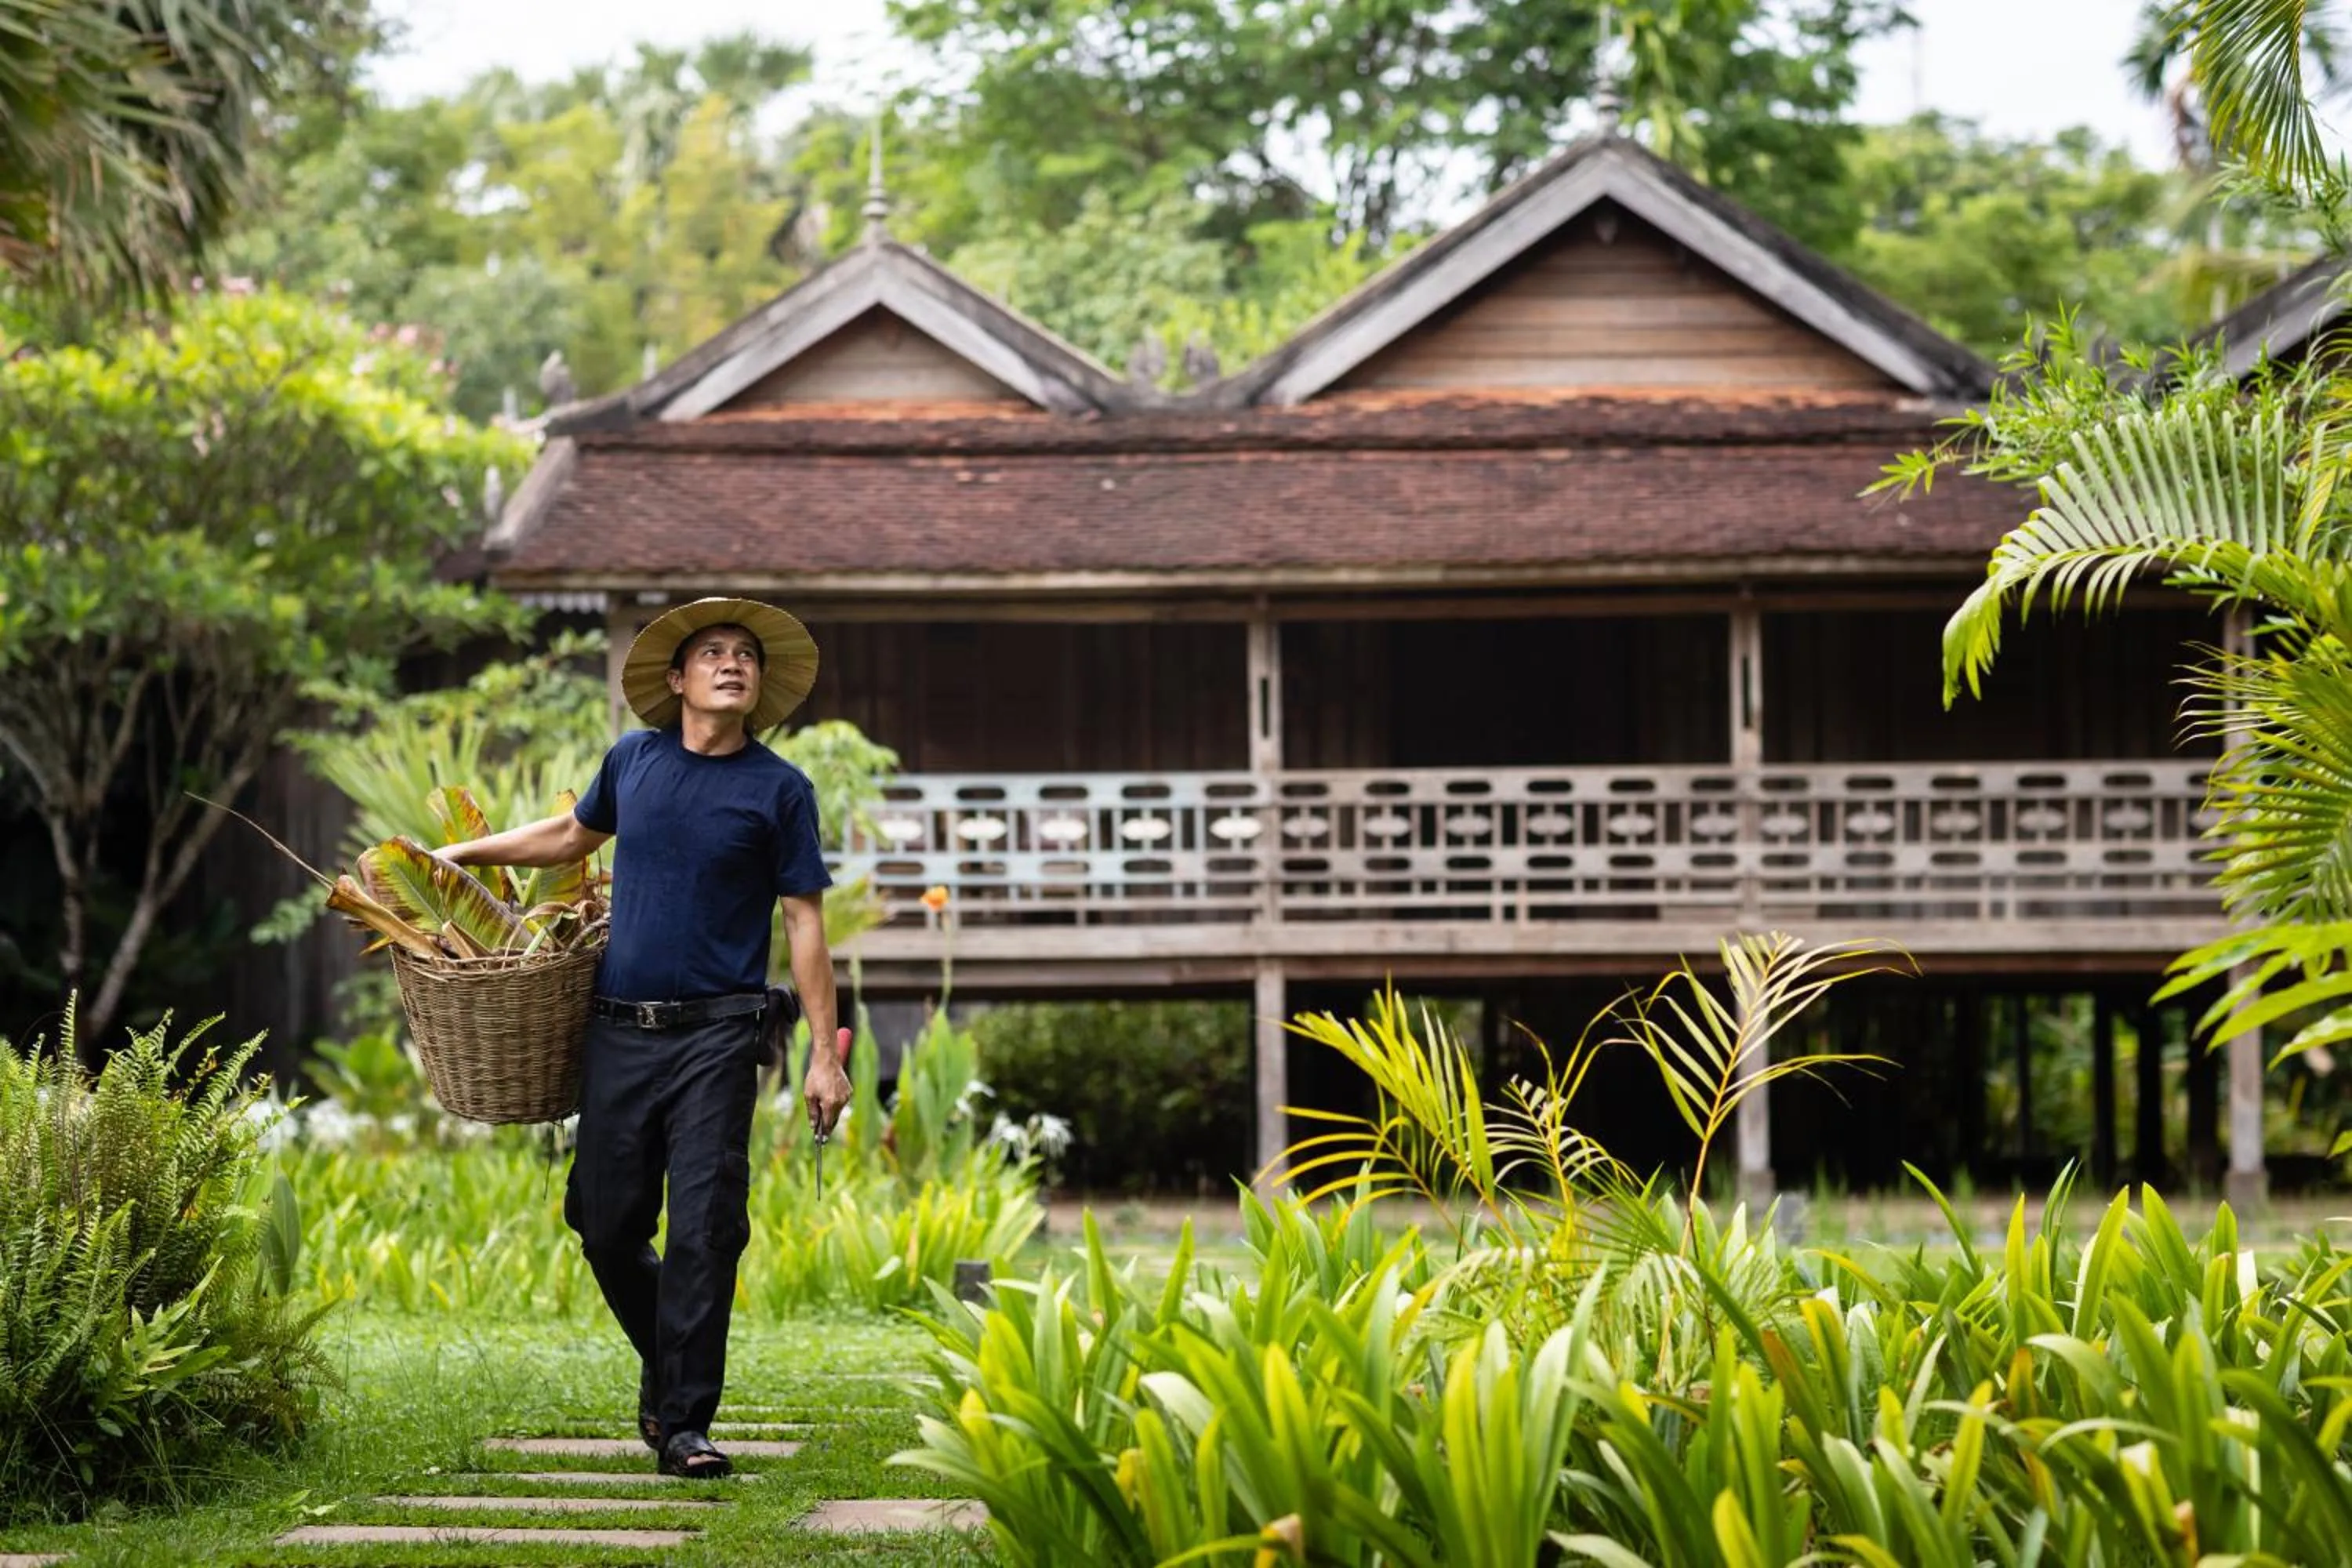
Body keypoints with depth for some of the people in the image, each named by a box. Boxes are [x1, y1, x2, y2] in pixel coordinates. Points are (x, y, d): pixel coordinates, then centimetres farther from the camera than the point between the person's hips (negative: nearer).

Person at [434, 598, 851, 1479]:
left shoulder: (779, 790, 0)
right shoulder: (633, 761, 9)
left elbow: (805, 922, 0)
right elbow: (574, 836, 29)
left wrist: (826, 1053, -5)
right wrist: (461, 854, 27)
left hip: (715, 1038, -4)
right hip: (619, 1033, 4)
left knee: (703, 1230, -10)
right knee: (607, 1227, 6)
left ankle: (683, 1423, -6)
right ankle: (666, 1367, 30)